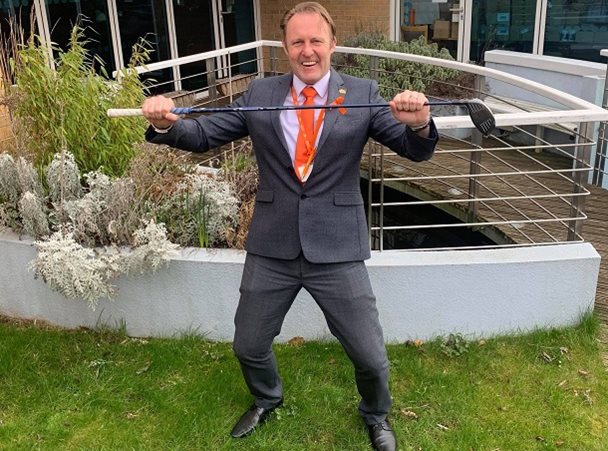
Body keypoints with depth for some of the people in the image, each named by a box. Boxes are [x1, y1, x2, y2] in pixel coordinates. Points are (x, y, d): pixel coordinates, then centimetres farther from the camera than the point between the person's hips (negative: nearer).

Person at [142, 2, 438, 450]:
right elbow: (205, 134, 4)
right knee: (248, 346, 18)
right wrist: (167, 125, -17)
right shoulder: (259, 94, 4)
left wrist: (419, 125, -30)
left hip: (337, 249, -2)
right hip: (272, 249, 2)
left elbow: (416, 149, -6)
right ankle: (267, 400, 52)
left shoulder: (362, 94, -2)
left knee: (371, 357, 7)